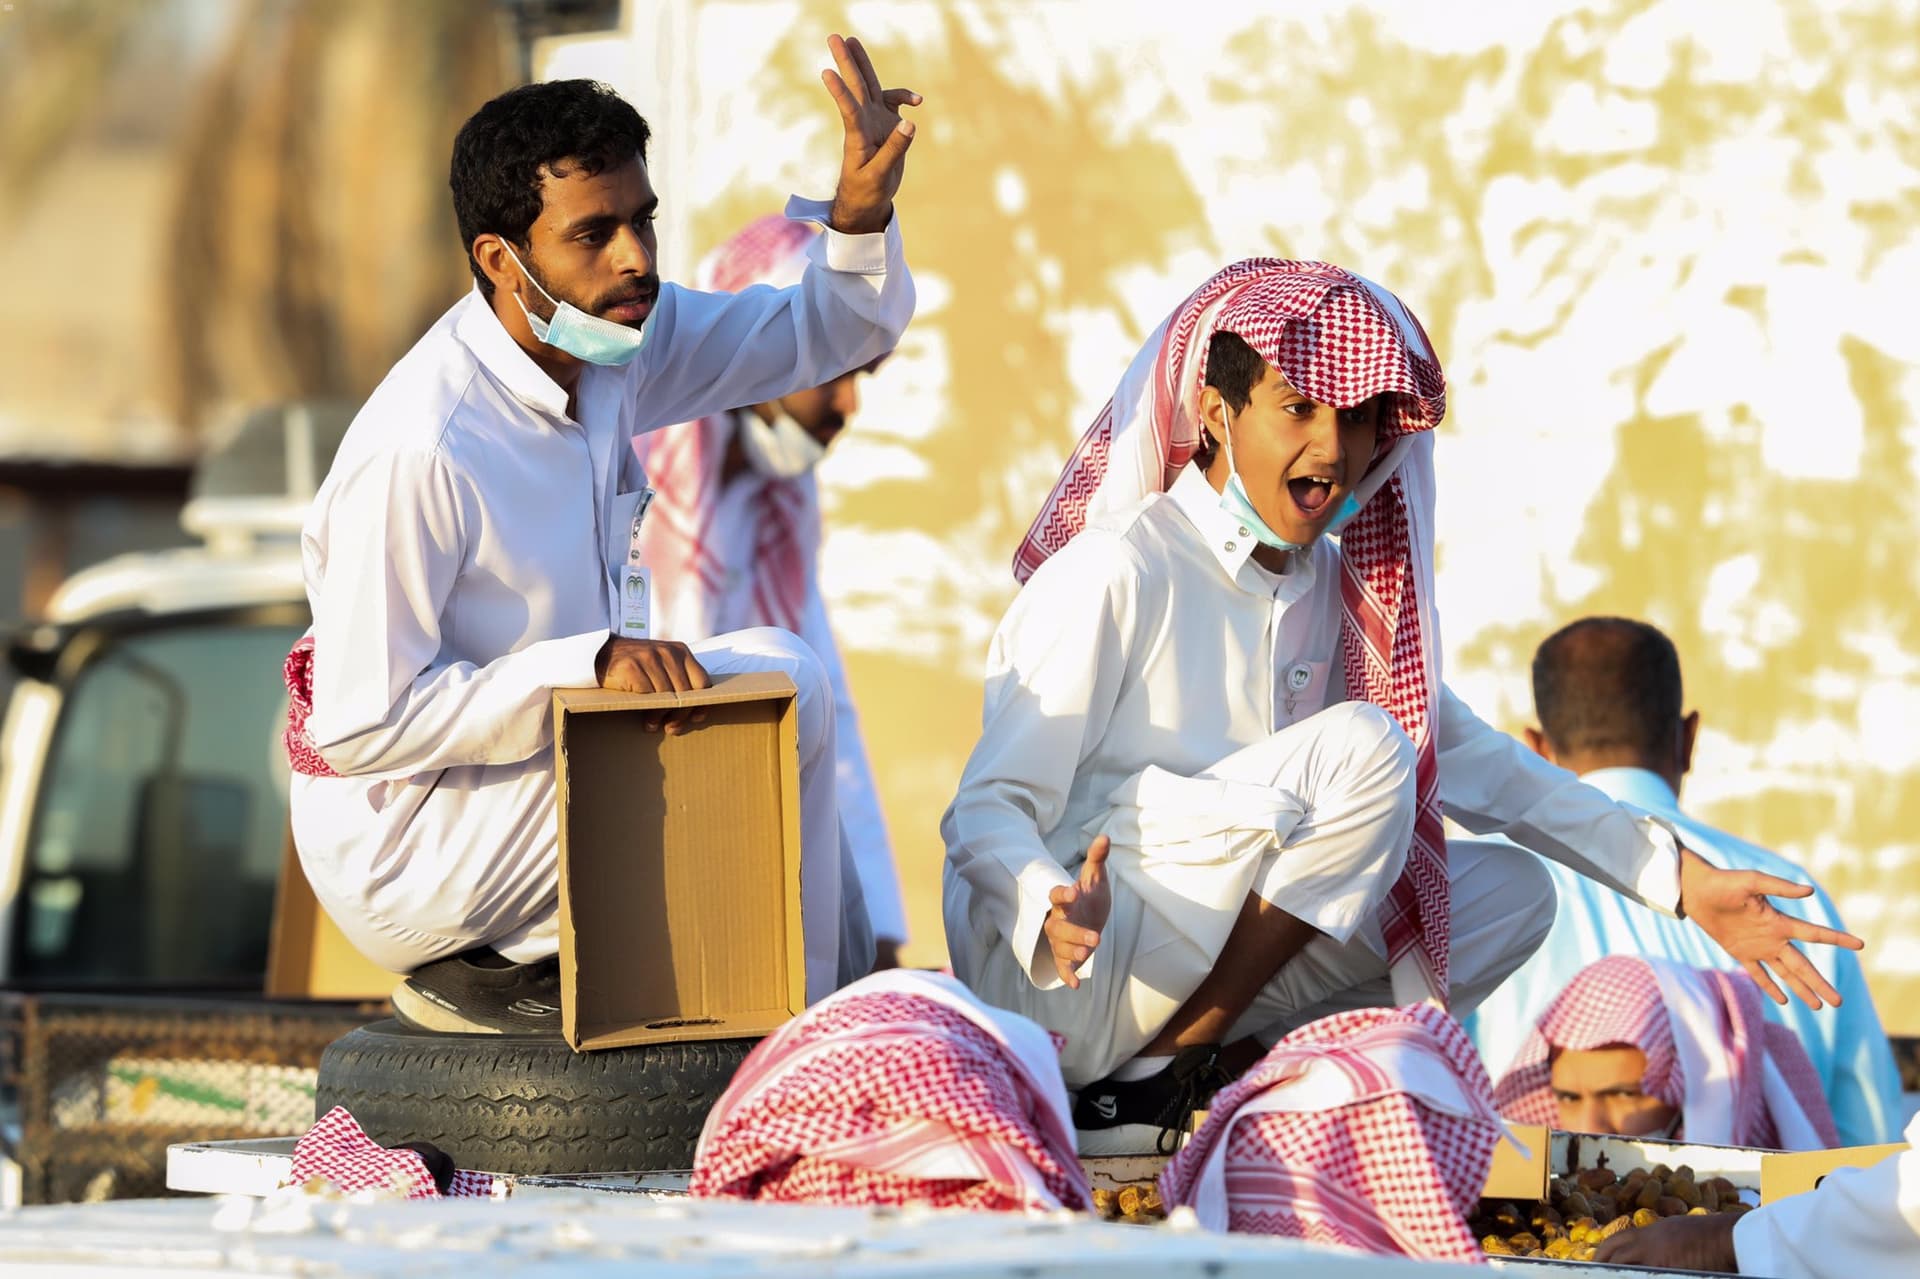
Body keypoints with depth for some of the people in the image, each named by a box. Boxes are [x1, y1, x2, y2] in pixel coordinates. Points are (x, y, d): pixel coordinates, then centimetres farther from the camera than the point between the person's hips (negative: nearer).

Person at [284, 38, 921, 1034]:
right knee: (779, 682, -17)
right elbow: (360, 723, -25)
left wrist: (862, 206, -14)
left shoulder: (614, 338, -3)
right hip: (411, 863, -9)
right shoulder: (418, 452, -27)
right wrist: (592, 661, -31)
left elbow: (830, 331, 8)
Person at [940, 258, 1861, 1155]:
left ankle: (1228, 1065, -8)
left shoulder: (1332, 591, 12)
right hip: (1055, 979, -8)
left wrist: (1682, 882, 14)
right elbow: (989, 811, -16)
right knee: (1359, 748, -22)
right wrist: (1058, 915, -40)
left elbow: (1465, 755, 21)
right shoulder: (1113, 574, -13)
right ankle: (1151, 1080, -19)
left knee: (1509, 895, 2)